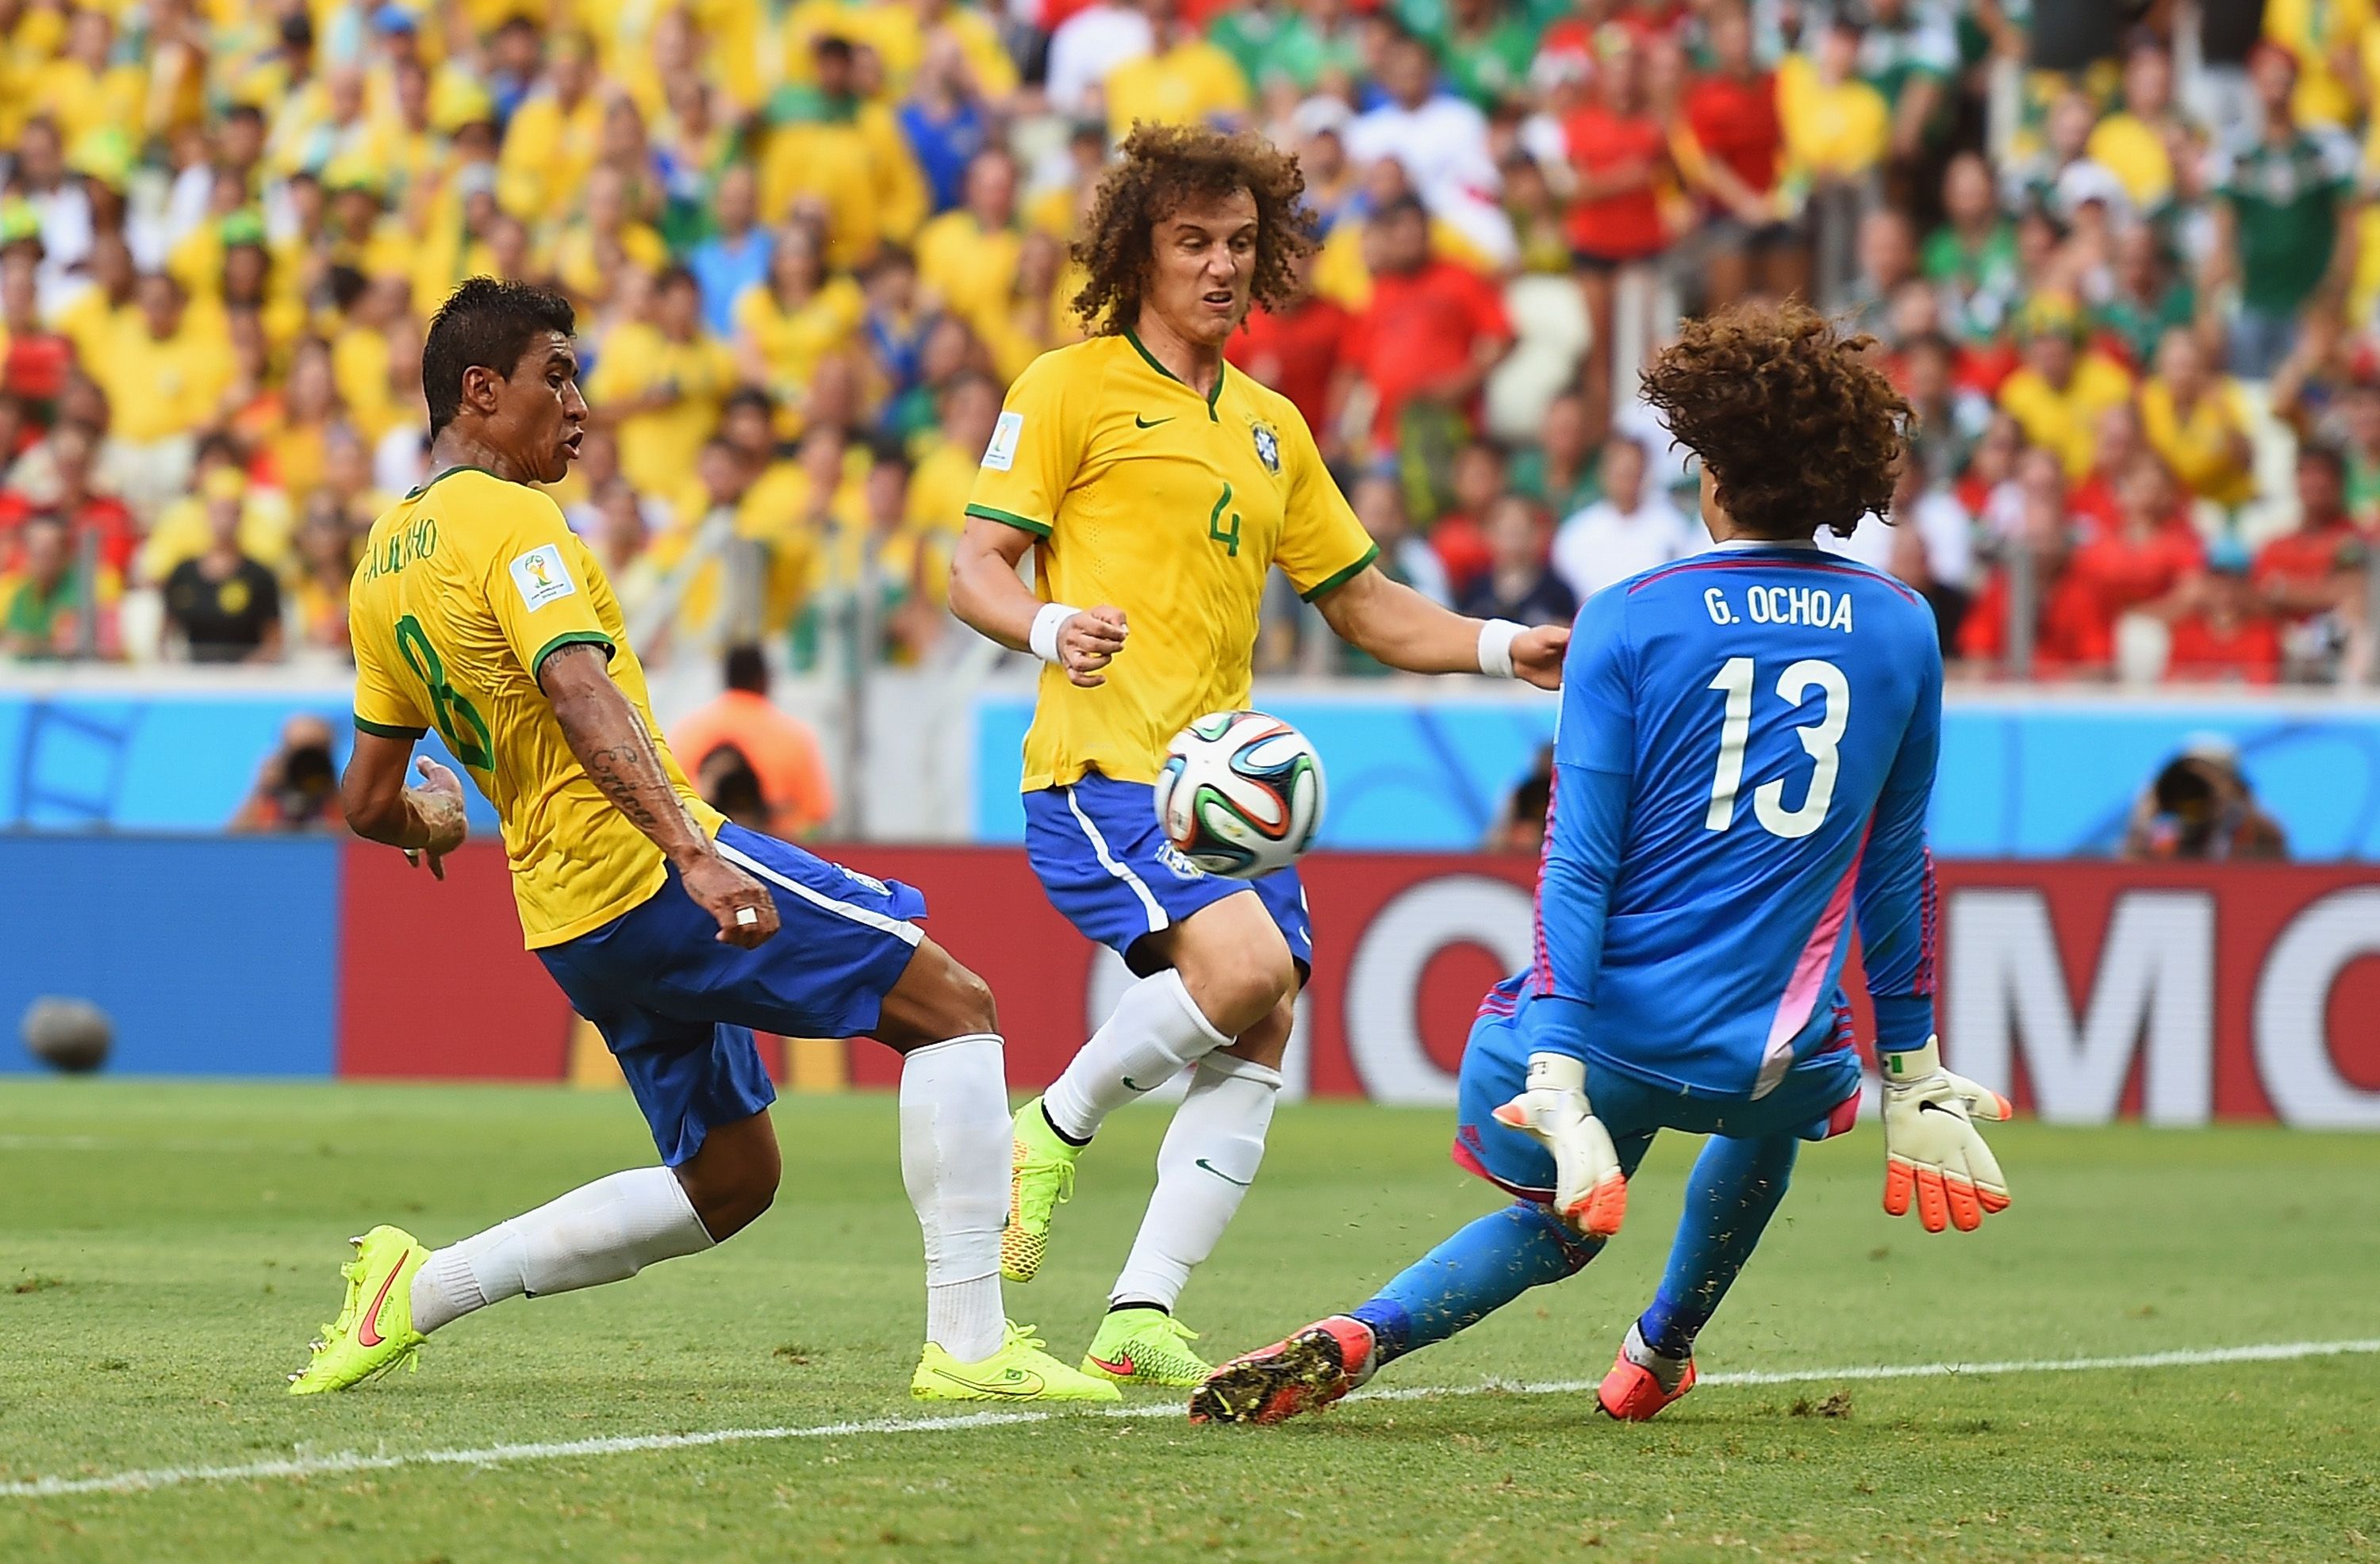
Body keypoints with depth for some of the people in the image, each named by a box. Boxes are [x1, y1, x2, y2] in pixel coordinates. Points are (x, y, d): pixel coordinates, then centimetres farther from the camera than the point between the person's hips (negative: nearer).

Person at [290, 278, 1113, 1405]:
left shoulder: (380, 567, 16)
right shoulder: (508, 520, -10)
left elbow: (368, 805, 20)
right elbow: (579, 691, -26)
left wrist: (428, 822, 44)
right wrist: (694, 854, -36)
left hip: (573, 925, 9)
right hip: (651, 873, -9)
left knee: (728, 1182, 18)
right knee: (953, 1007, -4)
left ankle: (416, 1290, 12)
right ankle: (968, 1345, -12)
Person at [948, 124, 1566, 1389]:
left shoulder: (1270, 427, 23)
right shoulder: (1074, 387, 2)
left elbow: (1364, 605, 26)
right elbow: (977, 569, -4)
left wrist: (1505, 649, 10)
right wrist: (1052, 628, -26)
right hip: (1104, 766, -7)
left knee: (1253, 1053, -5)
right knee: (1246, 966, -27)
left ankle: (1140, 1323, -4)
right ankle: (1055, 1129, -4)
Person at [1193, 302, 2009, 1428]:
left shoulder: (1630, 622, -4)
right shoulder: (1902, 629, 5)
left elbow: (1580, 859, -10)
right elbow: (1894, 867, 13)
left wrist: (1557, 1071, -13)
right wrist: (1910, 1073, 21)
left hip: (1614, 1029, -2)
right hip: (1773, 1058, 2)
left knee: (1555, 1223, 25)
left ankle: (1351, 1342, -1)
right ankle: (1659, 1354, 41)